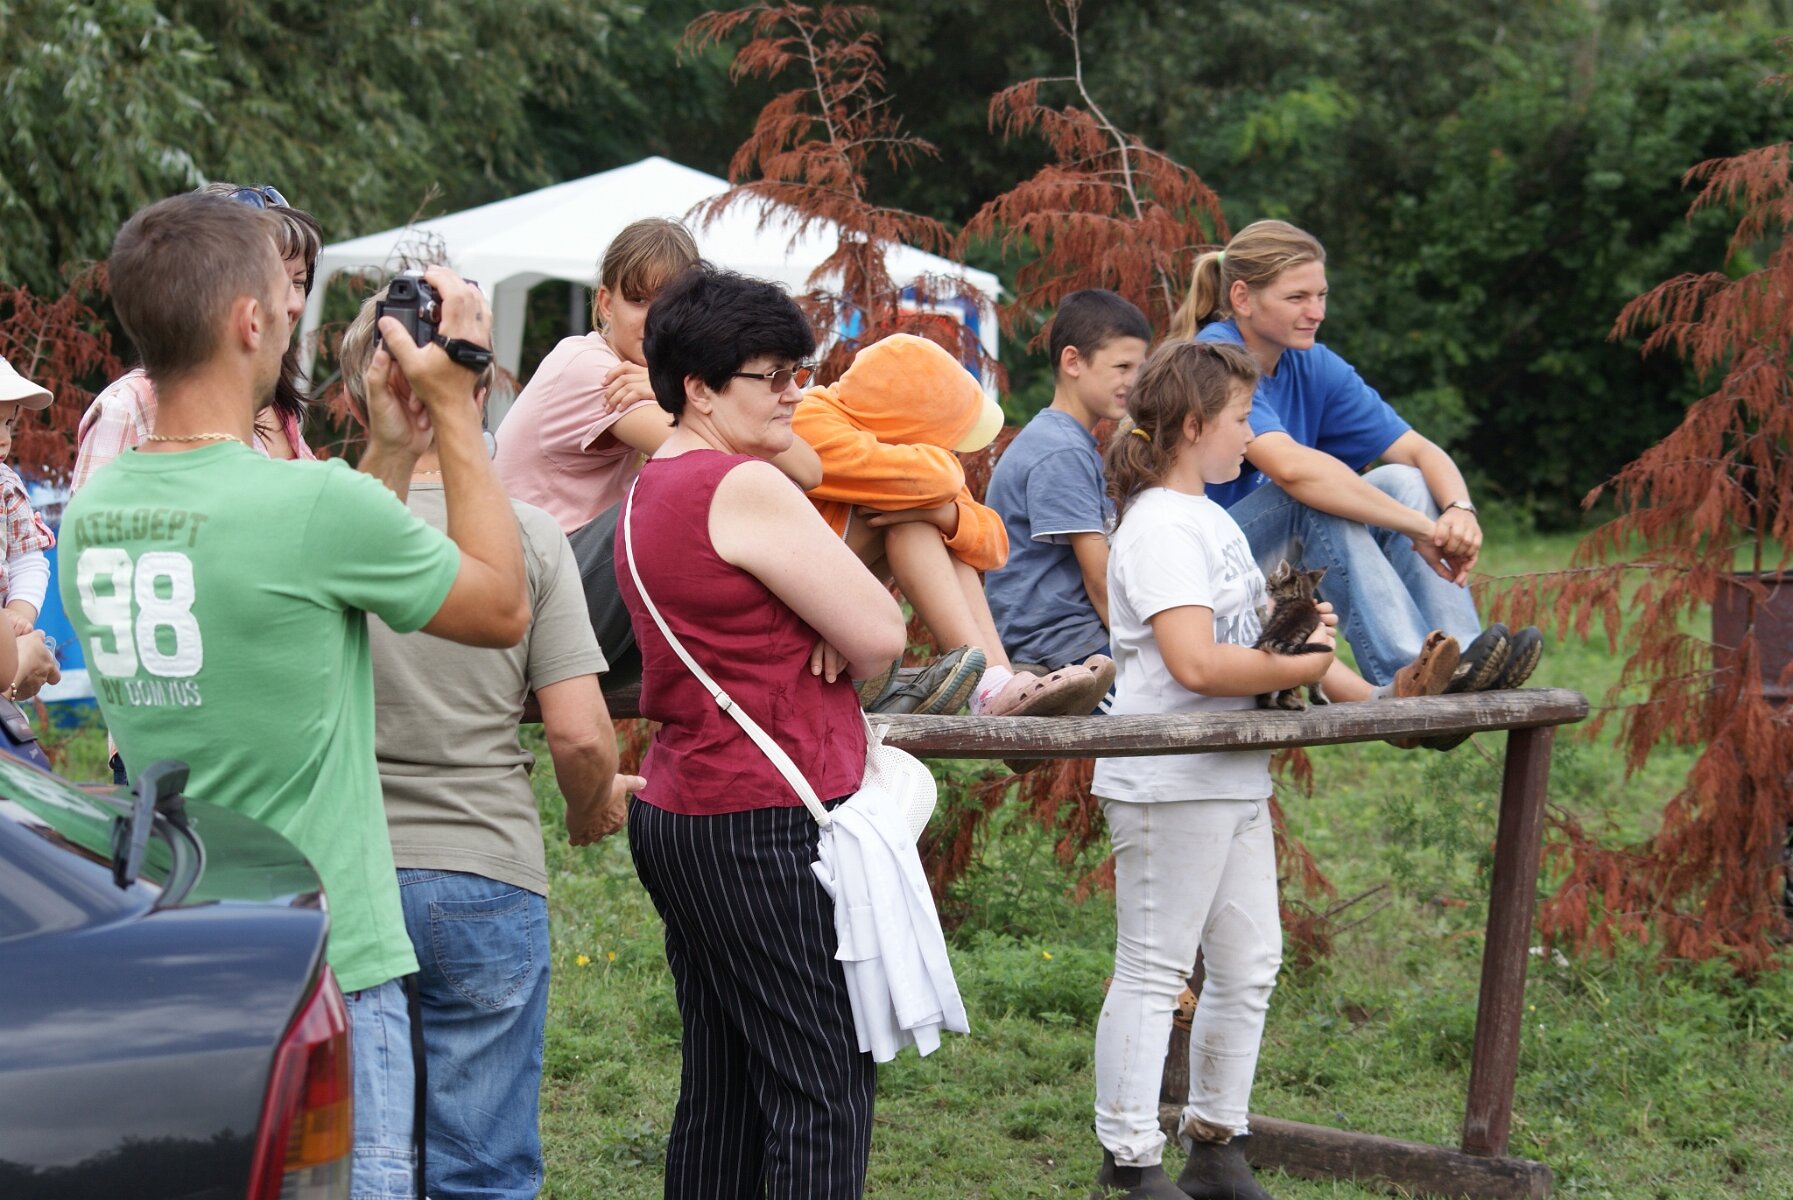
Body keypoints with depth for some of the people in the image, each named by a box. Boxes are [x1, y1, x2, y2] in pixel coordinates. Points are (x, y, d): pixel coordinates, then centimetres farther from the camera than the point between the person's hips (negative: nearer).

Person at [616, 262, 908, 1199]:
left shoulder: (650, 490, 15)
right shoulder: (746, 489, -15)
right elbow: (882, 636, -14)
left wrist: (835, 625, 2)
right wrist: (842, 629, 8)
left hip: (678, 814, 10)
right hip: (769, 825, -10)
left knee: (722, 1088, 13)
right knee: (824, 1089, -6)